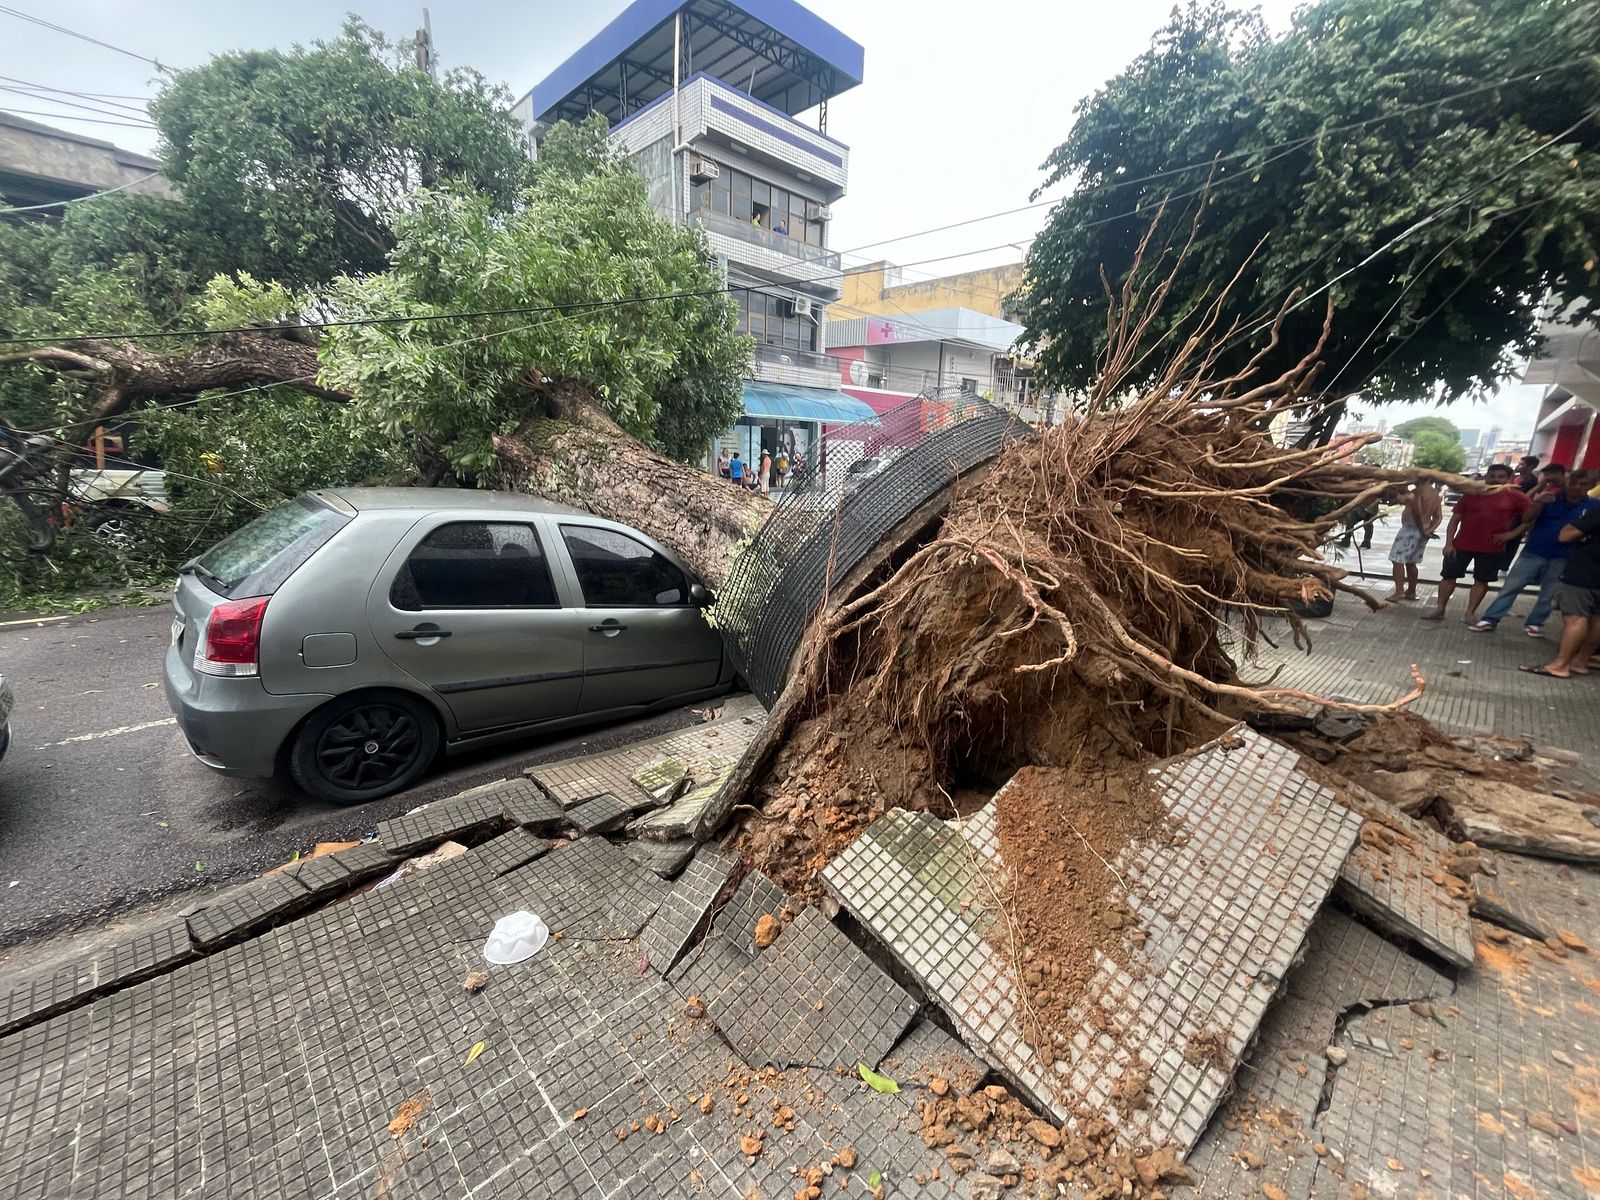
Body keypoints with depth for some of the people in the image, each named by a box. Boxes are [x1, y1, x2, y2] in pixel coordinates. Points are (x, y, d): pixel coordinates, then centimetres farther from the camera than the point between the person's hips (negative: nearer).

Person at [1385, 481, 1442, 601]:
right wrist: (1429, 530, -1)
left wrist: (1421, 530, -14)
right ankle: (1411, 592, 21)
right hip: (1423, 531, 9)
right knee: (1411, 562, 16)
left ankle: (1399, 592, -15)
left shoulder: (1419, 490, -12)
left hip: (1412, 528, -9)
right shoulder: (1435, 494, 14)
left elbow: (1417, 511, -23)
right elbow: (1439, 517, 11)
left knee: (1398, 560, -8)